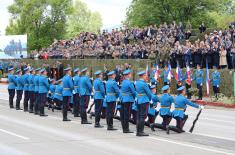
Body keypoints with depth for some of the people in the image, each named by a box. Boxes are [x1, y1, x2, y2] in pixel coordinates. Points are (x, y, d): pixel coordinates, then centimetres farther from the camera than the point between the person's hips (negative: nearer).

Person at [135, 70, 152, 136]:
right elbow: (149, 93, -11)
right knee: (143, 116, -6)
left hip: (138, 101, 9)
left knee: (139, 116, 11)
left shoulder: (137, 83, 11)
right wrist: (149, 99, 8)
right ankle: (140, 131, -6)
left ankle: (138, 131, 13)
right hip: (144, 101, -9)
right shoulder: (144, 84, -15)